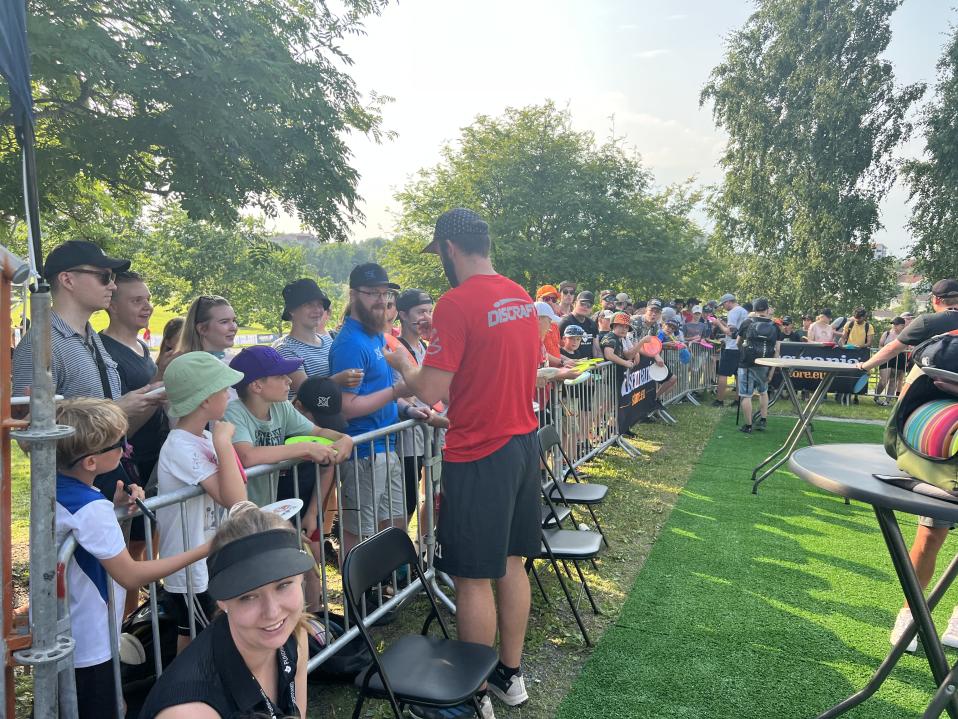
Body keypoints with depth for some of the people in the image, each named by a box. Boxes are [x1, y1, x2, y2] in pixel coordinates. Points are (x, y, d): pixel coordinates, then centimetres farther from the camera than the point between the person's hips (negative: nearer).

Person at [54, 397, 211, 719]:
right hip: (87, 645, -8)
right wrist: (204, 550, -28)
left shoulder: (53, 485, -5)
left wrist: (113, 506, -4)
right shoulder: (91, 509, -30)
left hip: (56, 632, 8)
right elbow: (131, 576, -28)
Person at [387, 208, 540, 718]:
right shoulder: (521, 297, 8)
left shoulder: (457, 303, -17)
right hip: (524, 443, 8)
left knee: (473, 579, 5)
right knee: (511, 563, 18)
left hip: (479, 456, -8)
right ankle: (510, 676, 33)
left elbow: (431, 391, -19)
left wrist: (403, 364, 2)